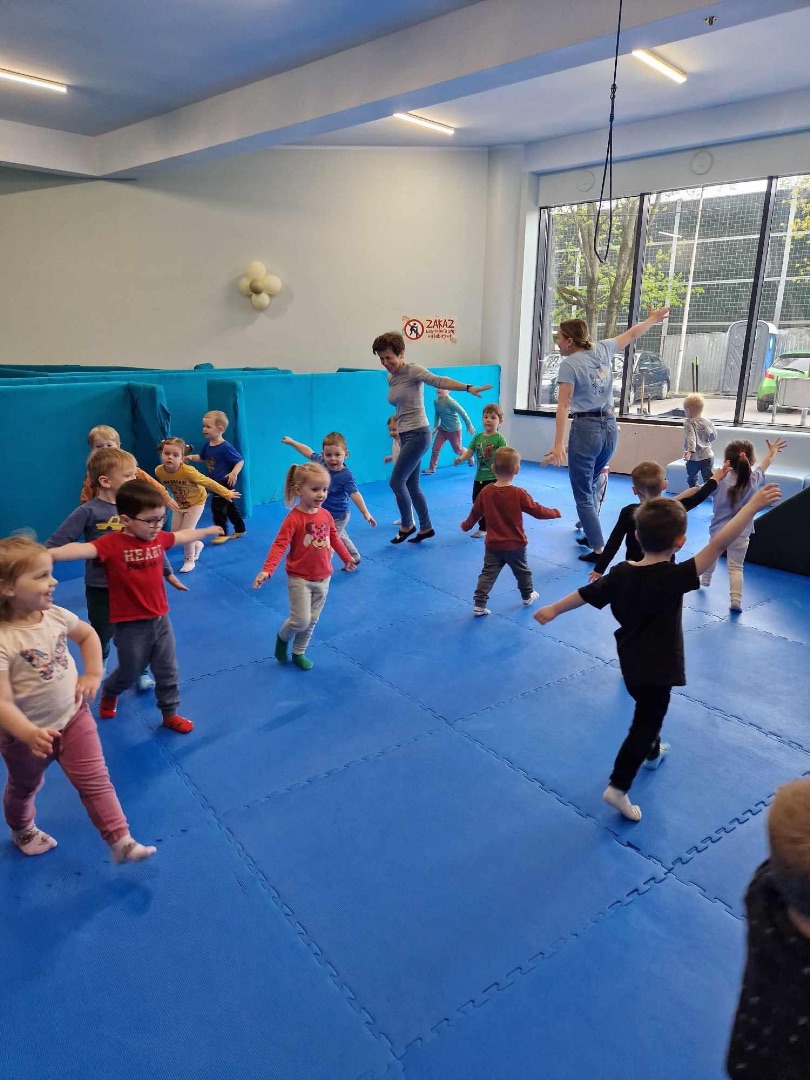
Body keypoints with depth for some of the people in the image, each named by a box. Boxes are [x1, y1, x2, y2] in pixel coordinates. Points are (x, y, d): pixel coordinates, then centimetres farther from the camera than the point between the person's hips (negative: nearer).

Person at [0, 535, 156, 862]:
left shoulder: (56, 615, -14)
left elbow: (87, 634, 9)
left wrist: (93, 674, 0)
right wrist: (29, 734, -46)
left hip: (74, 718, 3)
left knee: (96, 782, 5)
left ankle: (120, 840, 17)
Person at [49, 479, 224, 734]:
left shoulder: (159, 538, -2)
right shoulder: (113, 543, -21)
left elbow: (183, 536, 18)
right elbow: (84, 549, -40)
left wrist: (208, 531, 35)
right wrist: (51, 553, -59)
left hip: (160, 619, 5)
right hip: (130, 625, -5)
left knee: (168, 671, 14)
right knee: (129, 672, 17)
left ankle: (170, 713, 34)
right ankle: (109, 693, 50)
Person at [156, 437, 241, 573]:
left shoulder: (188, 471, -37)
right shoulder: (159, 471, -23)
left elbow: (208, 482, -27)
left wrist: (226, 493, -19)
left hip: (196, 502, -5)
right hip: (180, 504, 5)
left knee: (186, 531, -11)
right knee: (175, 533, 8)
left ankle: (190, 560, 12)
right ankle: (197, 545, 38)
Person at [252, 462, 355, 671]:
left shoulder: (326, 515, 0)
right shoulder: (293, 519, -19)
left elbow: (334, 539, 16)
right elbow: (279, 545, -26)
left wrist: (347, 558, 28)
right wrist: (267, 570, -39)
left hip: (323, 578, 6)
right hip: (300, 578, -6)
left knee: (311, 621, 14)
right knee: (301, 620, -9)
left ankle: (299, 653, 33)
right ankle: (282, 637, 24)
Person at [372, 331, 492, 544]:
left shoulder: (413, 371, -11)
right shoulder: (390, 378, 12)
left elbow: (439, 381, -25)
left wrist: (468, 387, -39)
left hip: (418, 434, -8)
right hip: (405, 436, 8)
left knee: (397, 481, -8)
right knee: (412, 485, 12)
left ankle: (407, 525, 11)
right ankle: (426, 528, 23)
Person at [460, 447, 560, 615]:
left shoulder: (485, 491, -8)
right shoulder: (519, 494, -19)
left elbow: (475, 512, 5)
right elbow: (537, 511, -12)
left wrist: (466, 525, 23)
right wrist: (555, 512, 6)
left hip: (493, 545, 2)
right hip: (515, 545, -2)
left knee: (488, 574, 6)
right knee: (522, 571, 21)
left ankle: (479, 605, 1)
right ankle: (528, 596, 40)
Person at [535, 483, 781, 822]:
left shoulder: (620, 573, -9)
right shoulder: (674, 577, -26)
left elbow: (584, 593, 3)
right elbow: (718, 544, -32)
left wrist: (553, 610, 19)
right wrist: (755, 503, -31)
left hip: (631, 661, 7)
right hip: (657, 666, -7)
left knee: (648, 711, 30)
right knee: (645, 723, 2)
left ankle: (653, 751, 54)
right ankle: (618, 787, 2)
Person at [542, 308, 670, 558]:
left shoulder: (569, 364, -11)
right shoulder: (602, 349, 6)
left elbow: (563, 406, -20)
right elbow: (631, 334, 23)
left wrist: (558, 445, -24)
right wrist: (653, 318, 42)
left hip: (586, 429, -7)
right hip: (610, 427, 7)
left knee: (583, 495, 0)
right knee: (589, 484, 24)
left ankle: (599, 549, -5)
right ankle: (590, 534, 34)